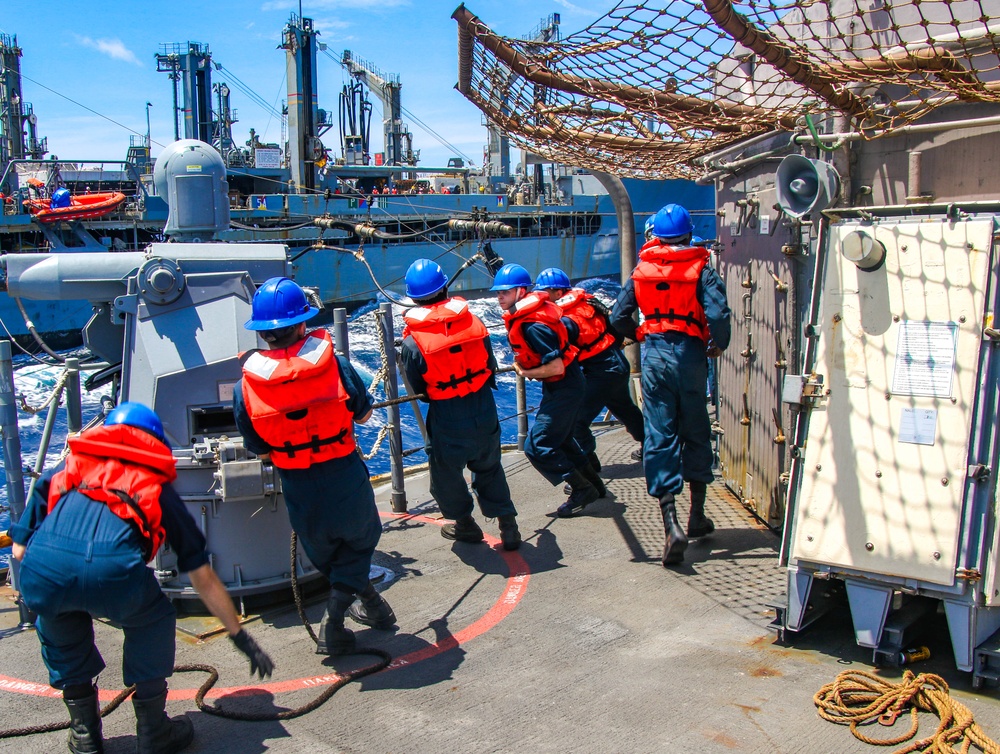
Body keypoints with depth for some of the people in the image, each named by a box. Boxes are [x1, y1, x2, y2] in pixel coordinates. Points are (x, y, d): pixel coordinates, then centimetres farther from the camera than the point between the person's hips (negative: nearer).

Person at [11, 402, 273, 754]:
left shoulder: (68, 468, 33)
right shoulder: (158, 487, 28)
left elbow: (20, 551, 28)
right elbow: (204, 579, 30)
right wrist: (240, 637, 39)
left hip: (41, 573, 2)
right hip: (114, 572, -2)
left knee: (58, 626, 35)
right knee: (152, 619, 30)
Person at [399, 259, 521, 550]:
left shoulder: (413, 340, -14)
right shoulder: (472, 321, -5)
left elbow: (418, 388, -3)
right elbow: (491, 364, 4)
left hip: (447, 420, -4)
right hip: (484, 411, 4)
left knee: (446, 472, 19)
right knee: (489, 467, 23)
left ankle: (464, 523, 34)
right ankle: (507, 524, 24)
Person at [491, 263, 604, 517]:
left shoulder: (532, 325, -26)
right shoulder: (523, 315, 3)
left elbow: (556, 367, -29)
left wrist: (525, 373, -15)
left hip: (563, 388, -10)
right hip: (558, 387, 10)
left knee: (537, 446, -7)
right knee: (559, 439, 24)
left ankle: (582, 490, 2)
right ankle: (593, 484, 37)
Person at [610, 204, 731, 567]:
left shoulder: (642, 269, 6)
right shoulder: (700, 267, -2)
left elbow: (618, 318, 5)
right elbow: (718, 313, -16)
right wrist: (718, 344, 3)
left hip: (655, 355, 1)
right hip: (690, 354, 0)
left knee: (659, 435, 0)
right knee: (695, 431, 15)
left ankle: (671, 525, -12)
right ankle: (697, 516, 24)